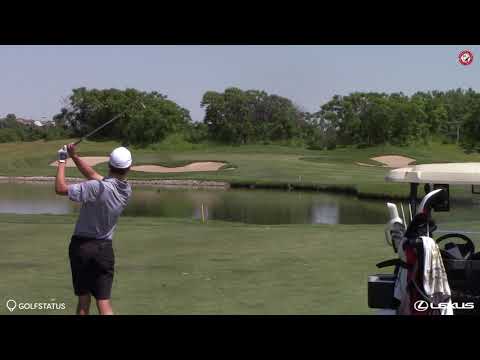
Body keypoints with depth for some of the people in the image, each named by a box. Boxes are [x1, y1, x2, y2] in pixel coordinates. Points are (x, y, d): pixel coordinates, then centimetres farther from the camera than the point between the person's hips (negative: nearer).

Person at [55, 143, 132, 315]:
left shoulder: (99, 188, -21)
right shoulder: (127, 191, -1)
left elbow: (60, 188, -19)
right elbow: (93, 174, 9)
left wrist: (62, 161, -8)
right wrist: (74, 156, 6)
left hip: (81, 246, -3)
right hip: (104, 249, 3)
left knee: (84, 300, 7)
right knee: (104, 302, 0)